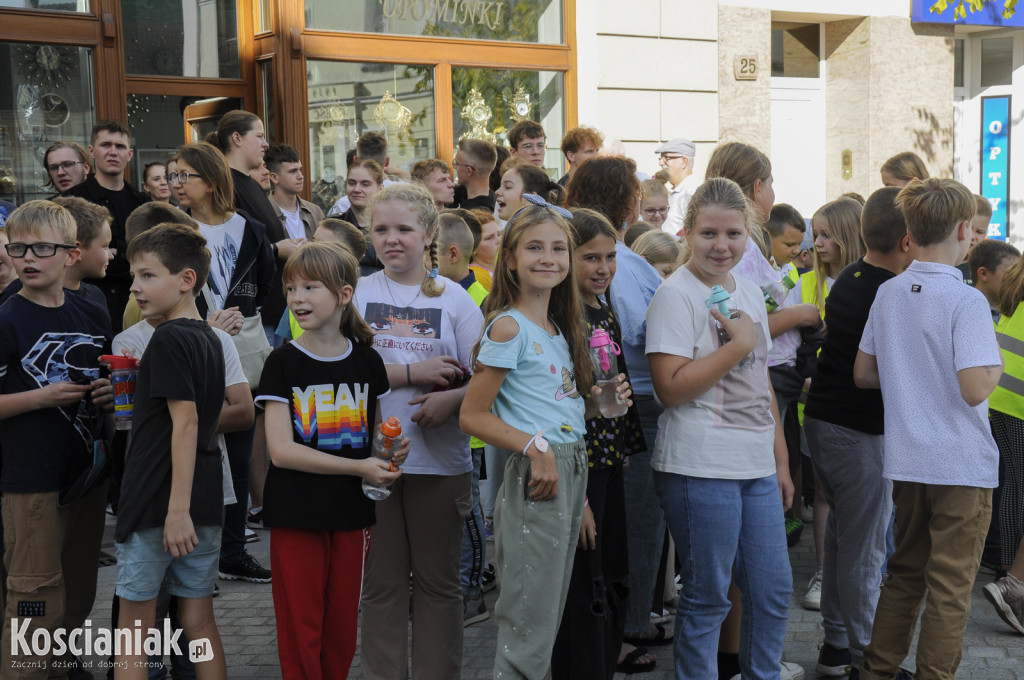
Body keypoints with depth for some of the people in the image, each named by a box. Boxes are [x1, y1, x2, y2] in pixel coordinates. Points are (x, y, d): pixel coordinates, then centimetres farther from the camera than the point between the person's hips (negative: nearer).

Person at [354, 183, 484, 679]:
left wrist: (453, 398, -17)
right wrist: (412, 372, -14)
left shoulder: (453, 298, 4)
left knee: (439, 581, 9)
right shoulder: (356, 293, 4)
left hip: (441, 460, 0)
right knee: (381, 582, 9)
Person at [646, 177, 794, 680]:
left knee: (774, 591, 13)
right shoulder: (676, 295, -10)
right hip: (701, 468, -7)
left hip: (757, 466, 7)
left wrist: (781, 459, 19)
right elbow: (671, 389, -19)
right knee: (707, 598, 3)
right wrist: (740, 343, -16)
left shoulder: (749, 291, 13)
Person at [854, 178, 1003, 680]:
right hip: (962, 465, -6)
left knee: (905, 573, 19)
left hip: (905, 462, 6)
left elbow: (863, 374, 9)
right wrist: (996, 367, -4)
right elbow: (974, 389, -23)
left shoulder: (888, 293, 4)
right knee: (951, 587, 4)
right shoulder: (967, 301, -16)